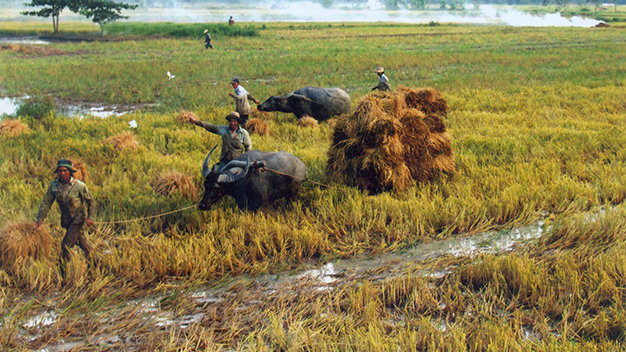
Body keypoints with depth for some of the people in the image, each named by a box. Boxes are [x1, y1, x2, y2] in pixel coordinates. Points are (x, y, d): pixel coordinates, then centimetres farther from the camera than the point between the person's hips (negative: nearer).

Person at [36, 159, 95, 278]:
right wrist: (40, 219, -10)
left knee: (66, 245, -13)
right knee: (81, 242, 18)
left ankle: (62, 273, -8)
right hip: (66, 219, 5)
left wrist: (90, 216, -10)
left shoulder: (79, 186, -14)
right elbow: (46, 202, -2)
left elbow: (90, 201, -2)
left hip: (77, 218, -5)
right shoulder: (54, 186, -4)